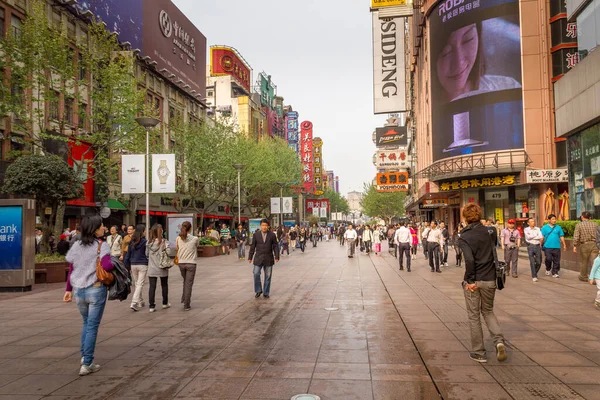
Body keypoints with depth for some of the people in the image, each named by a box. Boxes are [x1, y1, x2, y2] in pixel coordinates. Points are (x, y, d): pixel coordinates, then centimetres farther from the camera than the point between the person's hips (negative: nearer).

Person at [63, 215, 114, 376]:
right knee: (92, 326, 5)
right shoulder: (102, 245, -11)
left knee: (86, 323, 25)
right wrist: (115, 264, -6)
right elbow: (106, 266, -26)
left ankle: (84, 355, 24)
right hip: (96, 290, -5)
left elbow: (71, 270, 8)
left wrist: (69, 290, 14)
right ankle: (87, 364, 8)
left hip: (78, 290, 5)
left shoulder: (76, 246, 6)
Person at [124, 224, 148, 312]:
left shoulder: (132, 242, 5)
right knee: (140, 284, -3)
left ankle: (141, 302, 26)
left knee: (136, 284, 16)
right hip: (143, 265, -5)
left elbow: (128, 254, 8)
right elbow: (148, 254, -8)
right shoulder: (145, 242, -10)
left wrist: (126, 265, 14)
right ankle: (134, 303, -14)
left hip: (133, 265, 5)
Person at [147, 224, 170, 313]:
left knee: (152, 287, 4)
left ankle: (152, 306, 2)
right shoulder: (164, 242, -11)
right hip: (162, 268, -2)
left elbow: (147, 254, 4)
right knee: (164, 285, 16)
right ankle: (165, 303, 28)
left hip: (151, 268, 2)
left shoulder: (149, 243, 1)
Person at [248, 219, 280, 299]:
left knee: (268, 276, 5)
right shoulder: (256, 235, 2)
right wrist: (250, 257, 4)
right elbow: (252, 247, 5)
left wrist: (276, 256, -8)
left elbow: (275, 246, 1)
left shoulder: (272, 235, 0)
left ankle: (266, 293, 17)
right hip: (258, 258, 0)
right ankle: (258, 291, 11)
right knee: (256, 274, -8)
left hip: (268, 259, 0)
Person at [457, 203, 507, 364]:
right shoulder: (488, 231, 2)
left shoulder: (464, 237, -12)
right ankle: (499, 340, 2)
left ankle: (478, 353, 17)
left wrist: (470, 280, -13)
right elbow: (495, 253, 4)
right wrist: (495, 274, 11)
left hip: (474, 281, -4)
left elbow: (469, 260, -22)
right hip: (490, 280, 4)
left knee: (474, 316, 10)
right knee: (488, 311, 23)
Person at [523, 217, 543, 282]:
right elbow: (528, 237, -12)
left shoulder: (538, 229, 10)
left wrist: (532, 237, -10)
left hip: (537, 246, 3)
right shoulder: (526, 229, 4)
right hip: (530, 246, -3)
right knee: (532, 262, -7)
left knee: (539, 262, 5)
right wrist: (537, 236, -5)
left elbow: (541, 237, -5)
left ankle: (535, 273, 29)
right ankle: (534, 276, -2)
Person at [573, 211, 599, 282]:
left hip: (584, 245, -1)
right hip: (594, 244, 1)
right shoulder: (594, 224, 4)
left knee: (584, 262, 14)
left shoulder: (579, 225, -5)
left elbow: (576, 236, -12)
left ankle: (583, 277, 29)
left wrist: (574, 246, -7)